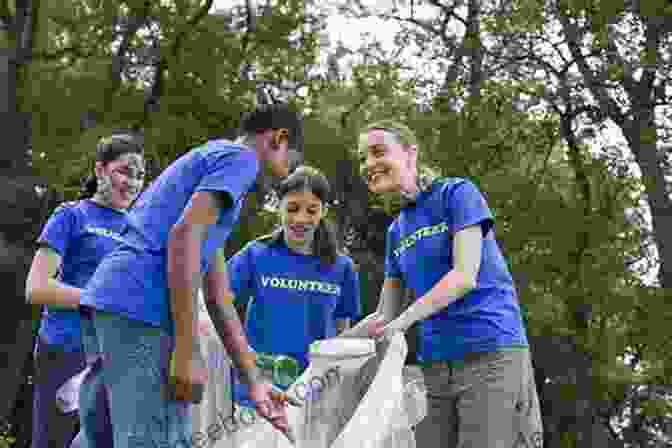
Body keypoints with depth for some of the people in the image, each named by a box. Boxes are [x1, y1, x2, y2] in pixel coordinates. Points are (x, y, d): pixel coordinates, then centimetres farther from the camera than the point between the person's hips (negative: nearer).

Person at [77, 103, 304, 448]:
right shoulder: (240, 157, 3)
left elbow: (218, 299, 28)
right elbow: (184, 236, -15)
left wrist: (254, 382, 27)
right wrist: (187, 352, -17)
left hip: (107, 301, 10)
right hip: (140, 306, -10)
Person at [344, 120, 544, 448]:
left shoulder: (457, 192, -2)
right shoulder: (396, 231, 17)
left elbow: (465, 276, -14)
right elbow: (385, 315, 17)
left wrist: (404, 320, -23)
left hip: (491, 354, -6)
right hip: (435, 365, 6)